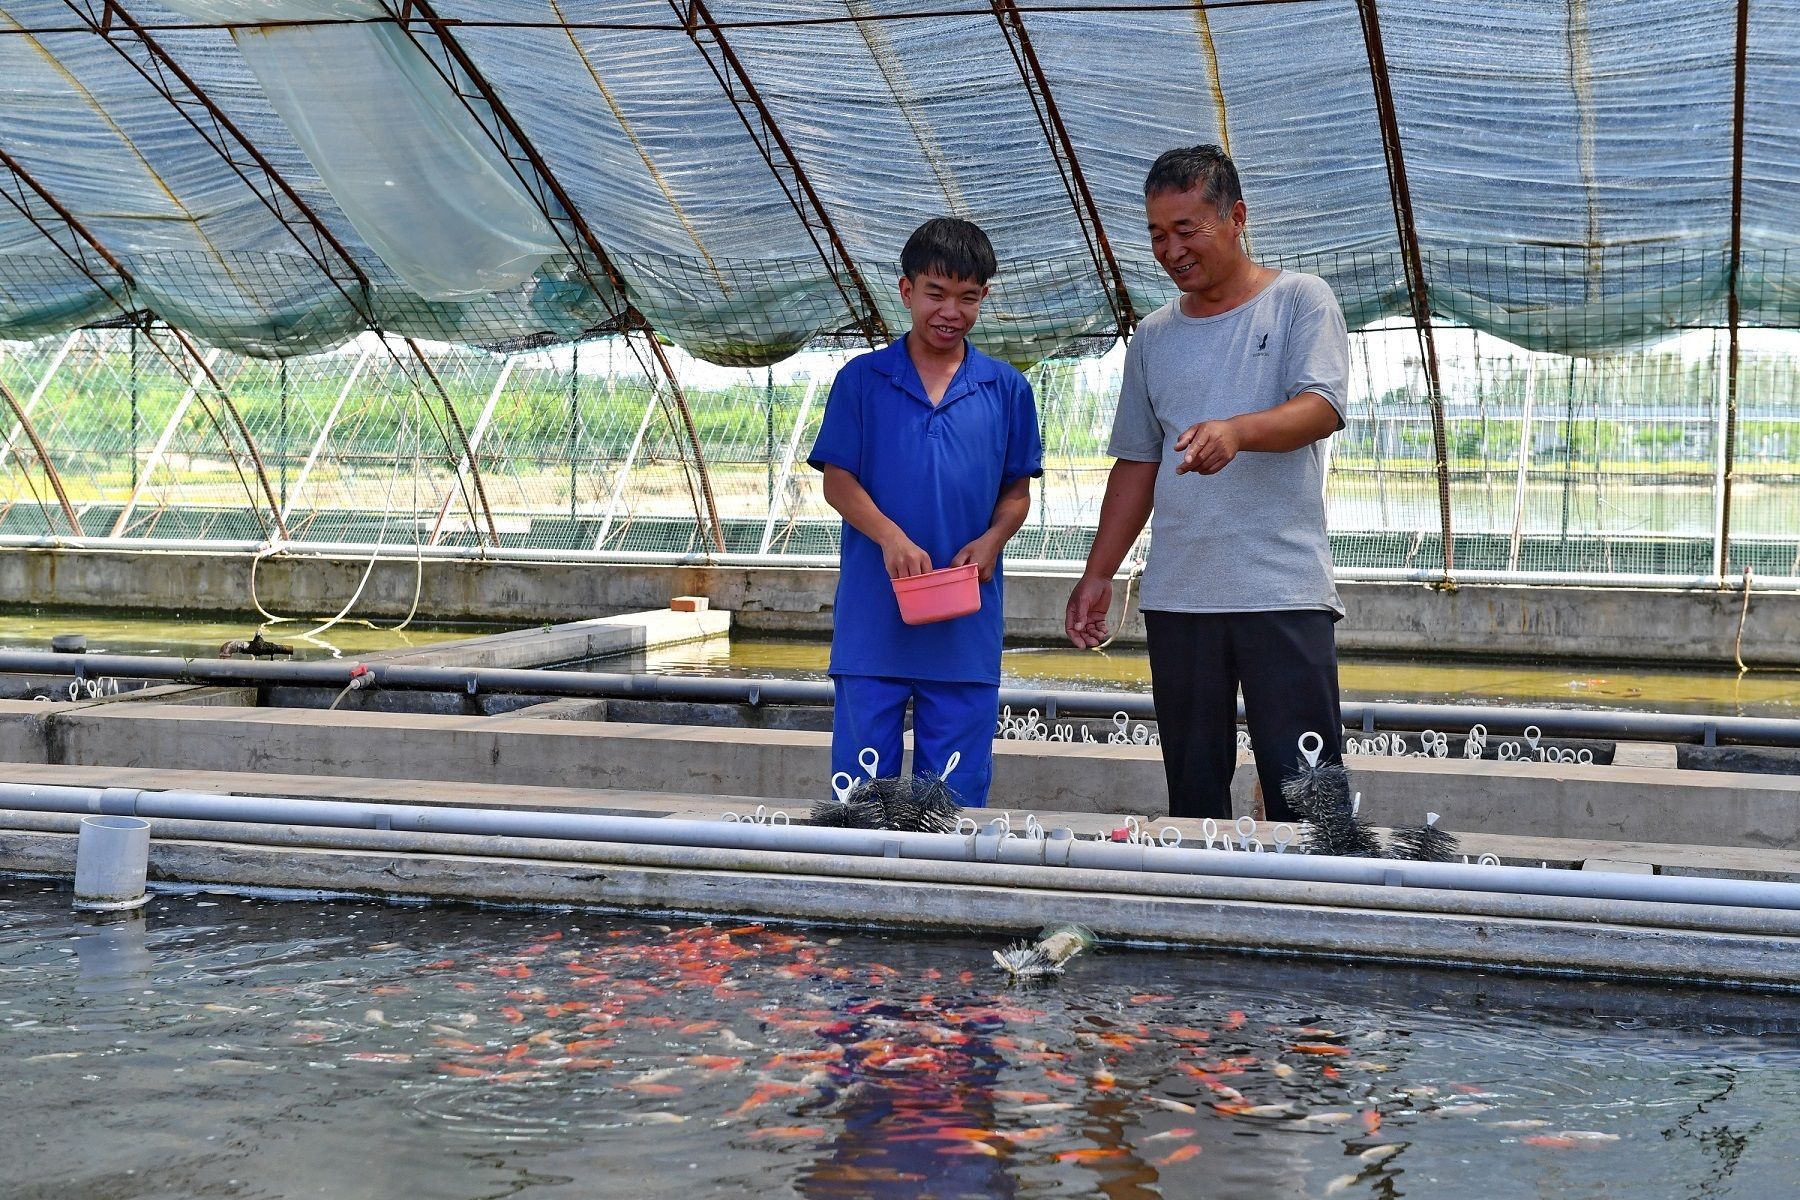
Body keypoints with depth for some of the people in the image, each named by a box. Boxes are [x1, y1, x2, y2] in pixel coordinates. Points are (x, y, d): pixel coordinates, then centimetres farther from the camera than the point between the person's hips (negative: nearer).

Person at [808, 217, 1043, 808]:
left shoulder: (1007, 389, 7)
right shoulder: (862, 379, 3)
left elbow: (1017, 490, 11)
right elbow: (838, 480, 0)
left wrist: (993, 539, -10)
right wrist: (891, 537, -17)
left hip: (967, 623, 1)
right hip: (873, 616, -1)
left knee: (958, 790, 6)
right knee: (863, 778, 4)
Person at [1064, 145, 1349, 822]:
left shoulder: (1299, 301, 3)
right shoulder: (1153, 338, 17)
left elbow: (1322, 408, -12)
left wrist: (1236, 430, -31)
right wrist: (1097, 576, 12)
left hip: (1283, 589, -5)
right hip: (1176, 596, 5)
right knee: (1192, 790, 6)